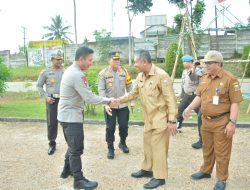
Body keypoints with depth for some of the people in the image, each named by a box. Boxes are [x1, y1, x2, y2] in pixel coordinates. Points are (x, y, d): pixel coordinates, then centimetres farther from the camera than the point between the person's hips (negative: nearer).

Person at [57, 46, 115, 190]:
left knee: (73, 146, 23)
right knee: (77, 149, 0)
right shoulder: (77, 75, -23)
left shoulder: (71, 70, 10)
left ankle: (67, 170, 38)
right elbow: (89, 98, -25)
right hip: (72, 116, -10)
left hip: (67, 115, 10)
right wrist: (108, 100, -14)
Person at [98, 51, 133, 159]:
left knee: (124, 126, 11)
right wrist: (105, 104, -18)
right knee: (110, 128, 5)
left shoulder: (124, 71, 2)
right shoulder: (103, 73, -7)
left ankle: (122, 143, 36)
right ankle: (110, 148, 21)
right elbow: (101, 90, -9)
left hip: (123, 105, 3)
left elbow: (129, 87, 7)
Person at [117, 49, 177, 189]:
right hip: (148, 118, 8)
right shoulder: (140, 77, 5)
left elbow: (171, 99, -20)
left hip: (160, 119, -8)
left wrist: (172, 120, -21)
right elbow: (134, 94, 16)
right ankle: (147, 169, 37)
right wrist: (119, 100, 6)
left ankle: (160, 177, 14)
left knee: (158, 147, 0)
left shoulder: (161, 76, -20)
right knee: (148, 145, 19)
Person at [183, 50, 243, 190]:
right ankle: (206, 171, 38)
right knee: (207, 149, 21)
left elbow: (235, 102, -15)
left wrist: (232, 122, -19)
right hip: (206, 120, 7)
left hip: (222, 122, -6)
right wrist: (189, 108, 0)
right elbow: (199, 96, 14)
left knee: (221, 152, 5)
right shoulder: (204, 78, 8)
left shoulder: (230, 79, -14)